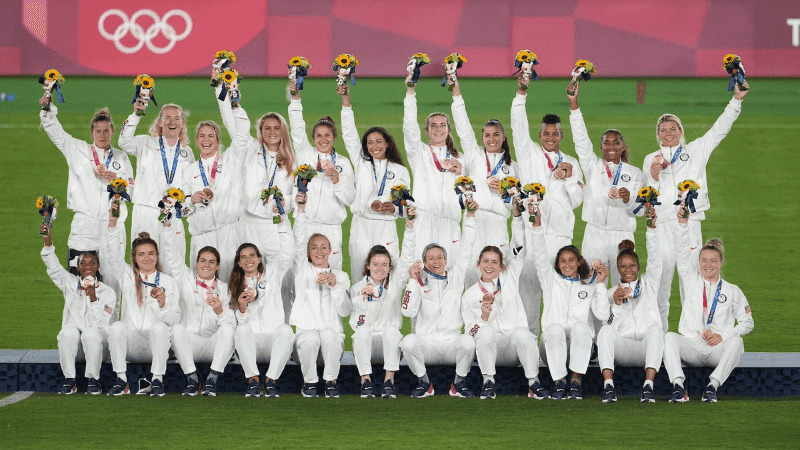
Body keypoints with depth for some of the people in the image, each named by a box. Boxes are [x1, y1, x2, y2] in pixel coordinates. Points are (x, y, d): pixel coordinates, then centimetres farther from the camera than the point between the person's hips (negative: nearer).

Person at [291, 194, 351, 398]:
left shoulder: (341, 276, 16)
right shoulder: (302, 271, 14)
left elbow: (345, 311, 4)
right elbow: (299, 242, -2)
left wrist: (335, 285, -11)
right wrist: (301, 210, -13)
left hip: (332, 331, 0)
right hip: (306, 329, 0)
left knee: (329, 335, -35)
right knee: (310, 338, -35)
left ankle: (331, 380, -15)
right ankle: (309, 381, -11)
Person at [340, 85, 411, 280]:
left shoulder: (400, 171, 10)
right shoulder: (361, 164, 12)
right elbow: (349, 135, 6)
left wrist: (393, 208, -17)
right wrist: (346, 102, -1)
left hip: (386, 228, -1)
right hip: (361, 226, 1)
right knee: (361, 277, -2)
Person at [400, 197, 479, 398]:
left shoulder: (455, 277, 11)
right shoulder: (419, 282, 6)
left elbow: (466, 249, 4)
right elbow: (408, 311, -9)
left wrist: (470, 216, -3)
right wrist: (413, 281, -10)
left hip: (452, 343, 1)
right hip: (426, 343, -1)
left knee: (467, 341, -34)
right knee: (409, 342, -34)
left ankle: (460, 382, -7)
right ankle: (424, 382, -8)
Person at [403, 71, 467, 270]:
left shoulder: (459, 158, 21)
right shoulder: (419, 153, 12)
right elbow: (410, 126, -4)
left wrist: (461, 173, -2)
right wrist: (410, 91, -13)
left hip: (450, 223, 2)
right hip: (423, 221, -2)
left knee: (451, 267, -8)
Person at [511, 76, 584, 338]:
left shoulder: (571, 164, 16)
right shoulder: (529, 154, 11)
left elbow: (576, 201, 13)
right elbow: (519, 128, -3)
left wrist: (569, 178, -4)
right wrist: (521, 94, -12)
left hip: (560, 234, 2)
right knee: (529, 284, -4)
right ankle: (528, 336, 0)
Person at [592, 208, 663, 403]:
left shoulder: (648, 284, 19)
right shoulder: (612, 293, 21)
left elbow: (654, 260, 1)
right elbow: (609, 323, 4)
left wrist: (651, 229, -13)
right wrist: (616, 304, -14)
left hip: (647, 349, -1)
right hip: (622, 348, 1)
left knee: (654, 328, -33)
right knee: (605, 331, -29)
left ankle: (648, 385, -43)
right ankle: (608, 386, -40)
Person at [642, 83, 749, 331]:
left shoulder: (696, 150, 13)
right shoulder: (650, 159, 15)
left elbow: (719, 129, 5)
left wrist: (737, 99, -3)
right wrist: (654, 176, -9)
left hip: (689, 221, 0)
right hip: (661, 223, 0)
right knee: (660, 277, -3)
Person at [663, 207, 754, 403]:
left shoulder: (733, 291, 16)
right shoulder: (692, 280, 19)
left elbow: (747, 323, 10)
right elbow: (683, 252, 5)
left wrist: (723, 335, -6)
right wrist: (683, 223, -9)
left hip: (718, 349, 0)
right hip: (691, 345, 0)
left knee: (736, 341, -33)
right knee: (670, 337, -31)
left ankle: (713, 386, -39)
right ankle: (677, 386, -44)